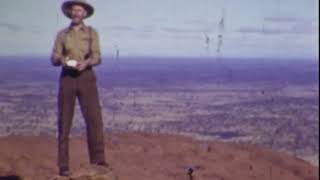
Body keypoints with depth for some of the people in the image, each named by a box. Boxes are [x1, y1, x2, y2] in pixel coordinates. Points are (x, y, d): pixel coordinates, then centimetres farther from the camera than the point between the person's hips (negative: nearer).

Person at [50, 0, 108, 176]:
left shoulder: (92, 33, 10)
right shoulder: (61, 34, 12)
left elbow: (97, 58, 0)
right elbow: (54, 59, 5)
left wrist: (86, 62, -22)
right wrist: (61, 59, -20)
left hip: (86, 78, 0)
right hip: (67, 78, 0)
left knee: (94, 118, -11)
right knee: (64, 121, -3)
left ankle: (98, 160, -6)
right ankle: (63, 166, 1)